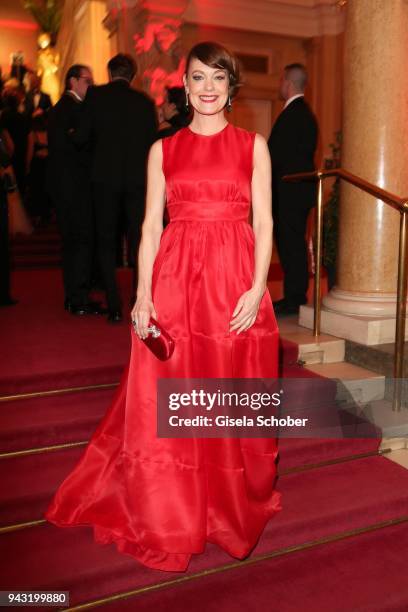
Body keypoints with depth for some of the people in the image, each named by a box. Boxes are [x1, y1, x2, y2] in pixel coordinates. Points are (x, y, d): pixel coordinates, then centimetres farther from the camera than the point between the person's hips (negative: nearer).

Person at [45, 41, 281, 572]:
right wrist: (143, 295, -5)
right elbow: (151, 226, 5)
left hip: (235, 283, 0)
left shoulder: (253, 145, 8)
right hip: (174, 282, 1)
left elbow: (264, 223, 3)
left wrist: (257, 289, -9)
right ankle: (168, 517, 24)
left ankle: (232, 506, 31)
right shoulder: (163, 150, 10)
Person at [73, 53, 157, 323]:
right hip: (138, 179, 1)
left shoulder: (95, 95, -1)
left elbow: (82, 137, -3)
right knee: (139, 242, 8)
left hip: (106, 178, -1)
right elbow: (152, 143, 5)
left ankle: (114, 306, 3)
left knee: (106, 242, 7)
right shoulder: (145, 101, 4)